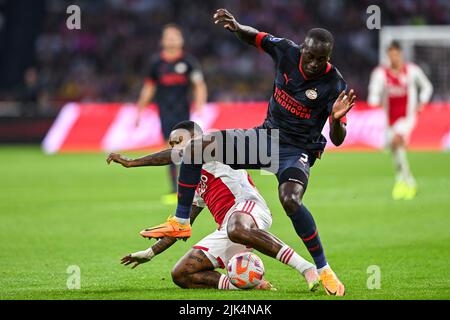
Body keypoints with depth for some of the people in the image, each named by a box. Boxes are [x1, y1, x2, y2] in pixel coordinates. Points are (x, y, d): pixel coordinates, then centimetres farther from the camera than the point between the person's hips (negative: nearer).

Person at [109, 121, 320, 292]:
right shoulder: (194, 183, 32)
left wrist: (132, 162, -2)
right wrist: (150, 253, 40)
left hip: (248, 205, -9)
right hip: (226, 229, 9)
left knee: (237, 230, -46)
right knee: (180, 275, -4)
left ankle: (306, 268, -40)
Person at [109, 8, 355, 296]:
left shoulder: (334, 85, -20)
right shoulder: (287, 51, -9)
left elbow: (338, 140, -19)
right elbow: (254, 37, 9)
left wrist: (337, 119, -42)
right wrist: (236, 27, -14)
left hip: (298, 151, -6)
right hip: (267, 135, 6)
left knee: (290, 200, -35)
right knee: (198, 146, -6)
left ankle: (323, 270, -17)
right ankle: (181, 222, 8)